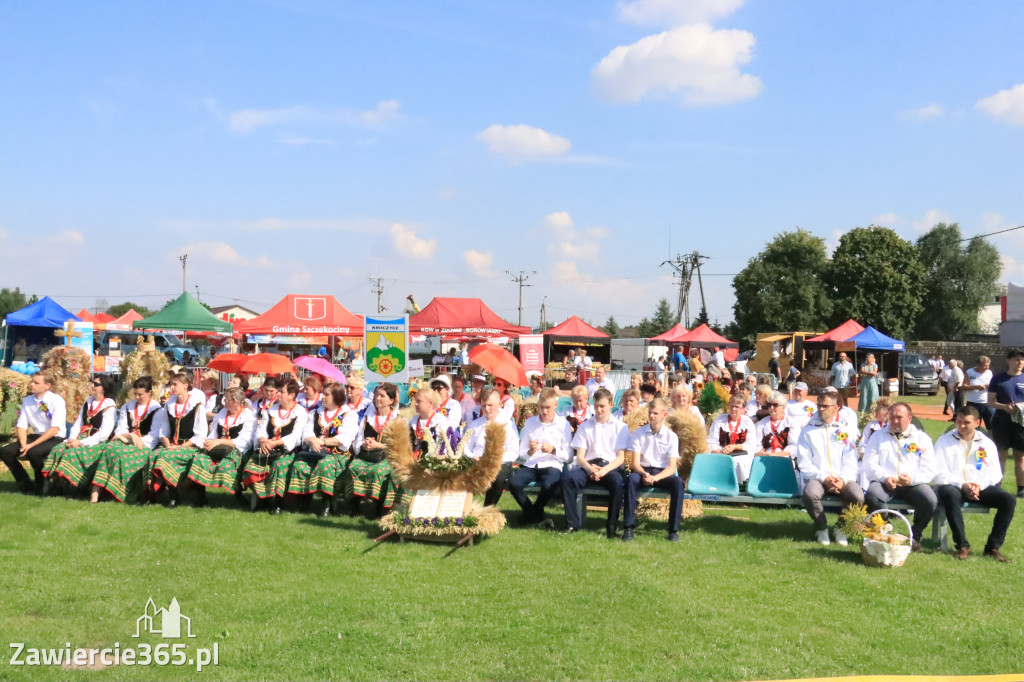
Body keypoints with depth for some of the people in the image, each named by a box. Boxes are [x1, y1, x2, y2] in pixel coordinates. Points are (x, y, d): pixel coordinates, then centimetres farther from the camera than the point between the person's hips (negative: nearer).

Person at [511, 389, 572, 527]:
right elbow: (521, 454, 12)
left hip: (552, 465, -2)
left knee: (549, 486, -37)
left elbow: (568, 457, 3)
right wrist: (530, 452, -10)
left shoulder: (563, 424, 7)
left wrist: (553, 450, -15)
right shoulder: (530, 422, 14)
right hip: (530, 465, 2)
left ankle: (531, 514, -1)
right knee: (513, 483, -30)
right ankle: (537, 517, -4)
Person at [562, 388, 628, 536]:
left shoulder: (620, 427, 12)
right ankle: (573, 524, -23)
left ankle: (612, 526, -23)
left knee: (619, 483, -37)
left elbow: (621, 457, 4)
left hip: (610, 467, -2)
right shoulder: (585, 426, 18)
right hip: (588, 466, 2)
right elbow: (580, 456, 9)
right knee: (567, 477, -30)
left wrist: (605, 470, -16)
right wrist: (589, 468, -14)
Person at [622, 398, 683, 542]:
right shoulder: (638, 434, 1)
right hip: (643, 471, 0)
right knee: (631, 479, -34)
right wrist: (644, 474, -27)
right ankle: (629, 528, -30)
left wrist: (656, 477, -26)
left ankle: (674, 530, -23)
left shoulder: (671, 436, 0)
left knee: (678, 482, -32)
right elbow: (635, 463, -4)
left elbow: (672, 467, -7)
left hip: (663, 474, 0)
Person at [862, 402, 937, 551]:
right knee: (872, 495, -34)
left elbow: (929, 470, 4)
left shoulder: (922, 438, 14)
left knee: (931, 501, -29)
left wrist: (912, 478, -16)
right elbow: (870, 465, 6)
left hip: (913, 484, 0)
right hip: (884, 482, 0)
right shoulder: (878, 436, 16)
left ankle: (915, 536, -3)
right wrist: (885, 478, -13)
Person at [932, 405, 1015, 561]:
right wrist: (962, 485, -17)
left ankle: (993, 547, -14)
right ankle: (962, 546, -29)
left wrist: (980, 485, -16)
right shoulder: (944, 441, 5)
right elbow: (937, 474, -4)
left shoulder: (986, 443, 13)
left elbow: (995, 473, 5)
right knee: (950, 494, -38)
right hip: (952, 486, -3)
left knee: (1008, 500, -22)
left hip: (981, 489, 3)